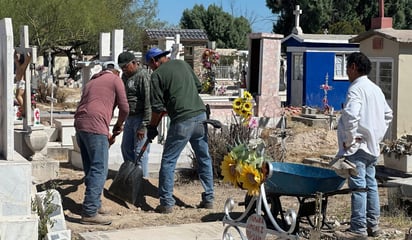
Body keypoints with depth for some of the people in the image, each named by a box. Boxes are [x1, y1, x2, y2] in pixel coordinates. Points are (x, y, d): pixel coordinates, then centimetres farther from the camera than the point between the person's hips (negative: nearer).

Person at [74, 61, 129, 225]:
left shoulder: (91, 82, 29)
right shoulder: (115, 80, 8)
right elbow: (124, 108, 0)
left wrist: (105, 132, 37)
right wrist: (119, 124, 20)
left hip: (80, 125, 8)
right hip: (95, 127, -8)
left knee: (90, 168, 16)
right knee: (99, 170, -8)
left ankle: (95, 204, 23)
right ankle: (90, 213, -12)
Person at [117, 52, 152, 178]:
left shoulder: (143, 76, -14)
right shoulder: (125, 75, 14)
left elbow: (148, 102, -19)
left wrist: (143, 126, -21)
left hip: (141, 118, -9)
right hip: (129, 118, 9)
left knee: (140, 152, -7)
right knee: (126, 148, 14)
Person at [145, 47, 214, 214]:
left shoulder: (157, 75, -3)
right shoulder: (182, 64, 15)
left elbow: (157, 107, -5)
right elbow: (199, 86, 22)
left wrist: (152, 127, 8)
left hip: (182, 121, -6)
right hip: (200, 115, 6)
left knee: (168, 161, 4)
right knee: (204, 158, 16)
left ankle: (166, 203, 4)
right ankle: (208, 199, 20)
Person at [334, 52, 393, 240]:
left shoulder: (356, 88, -14)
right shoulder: (376, 89, 15)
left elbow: (350, 115, -30)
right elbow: (388, 115, 23)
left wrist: (349, 139, -19)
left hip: (357, 146, -9)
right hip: (372, 146, 9)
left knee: (358, 186, -8)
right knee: (370, 184, 13)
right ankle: (372, 224, 20)